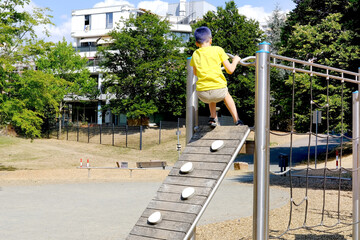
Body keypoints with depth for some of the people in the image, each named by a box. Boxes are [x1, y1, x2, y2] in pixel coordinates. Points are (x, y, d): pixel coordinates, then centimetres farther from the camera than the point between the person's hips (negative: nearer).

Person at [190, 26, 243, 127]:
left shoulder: (195, 54, 10)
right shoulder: (218, 50, 3)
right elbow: (230, 70, 3)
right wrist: (235, 61, 22)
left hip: (202, 94, 2)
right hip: (218, 90, -2)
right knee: (226, 95, 34)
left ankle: (213, 118, 24)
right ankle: (236, 120, 31)